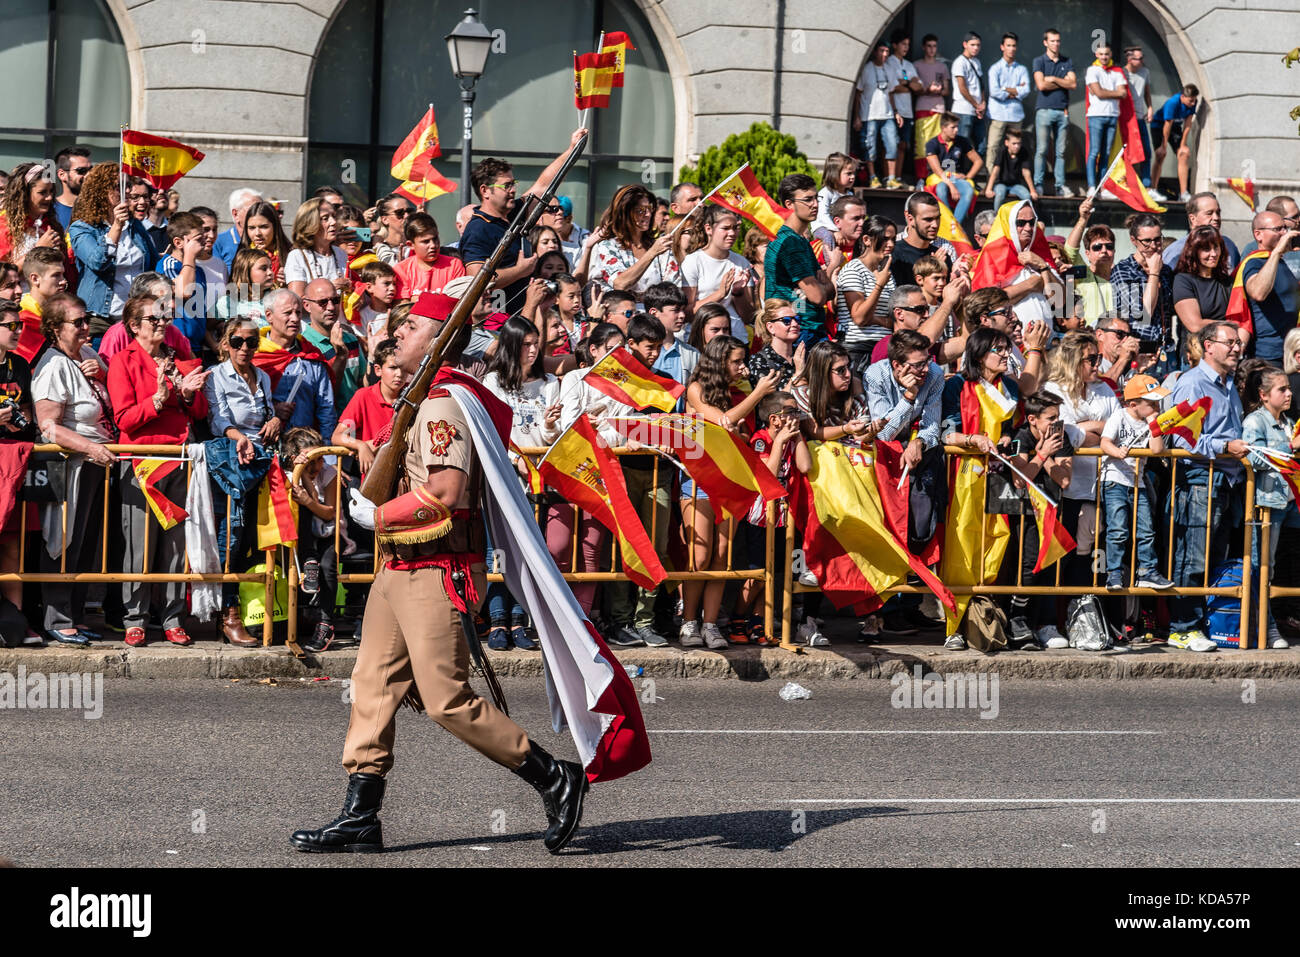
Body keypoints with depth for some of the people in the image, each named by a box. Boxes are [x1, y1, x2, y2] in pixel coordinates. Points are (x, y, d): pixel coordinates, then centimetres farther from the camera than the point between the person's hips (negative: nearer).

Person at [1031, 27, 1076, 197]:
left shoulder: (1067, 62, 13)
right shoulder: (1039, 61, 4)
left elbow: (1073, 84, 0)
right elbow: (1041, 85, -9)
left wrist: (1053, 79, -6)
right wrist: (1063, 82, -2)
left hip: (1062, 111, 3)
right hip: (1044, 110, -3)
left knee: (1061, 151, 2)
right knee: (1042, 150, -6)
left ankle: (1060, 185, 5)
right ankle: (1038, 185, -3)